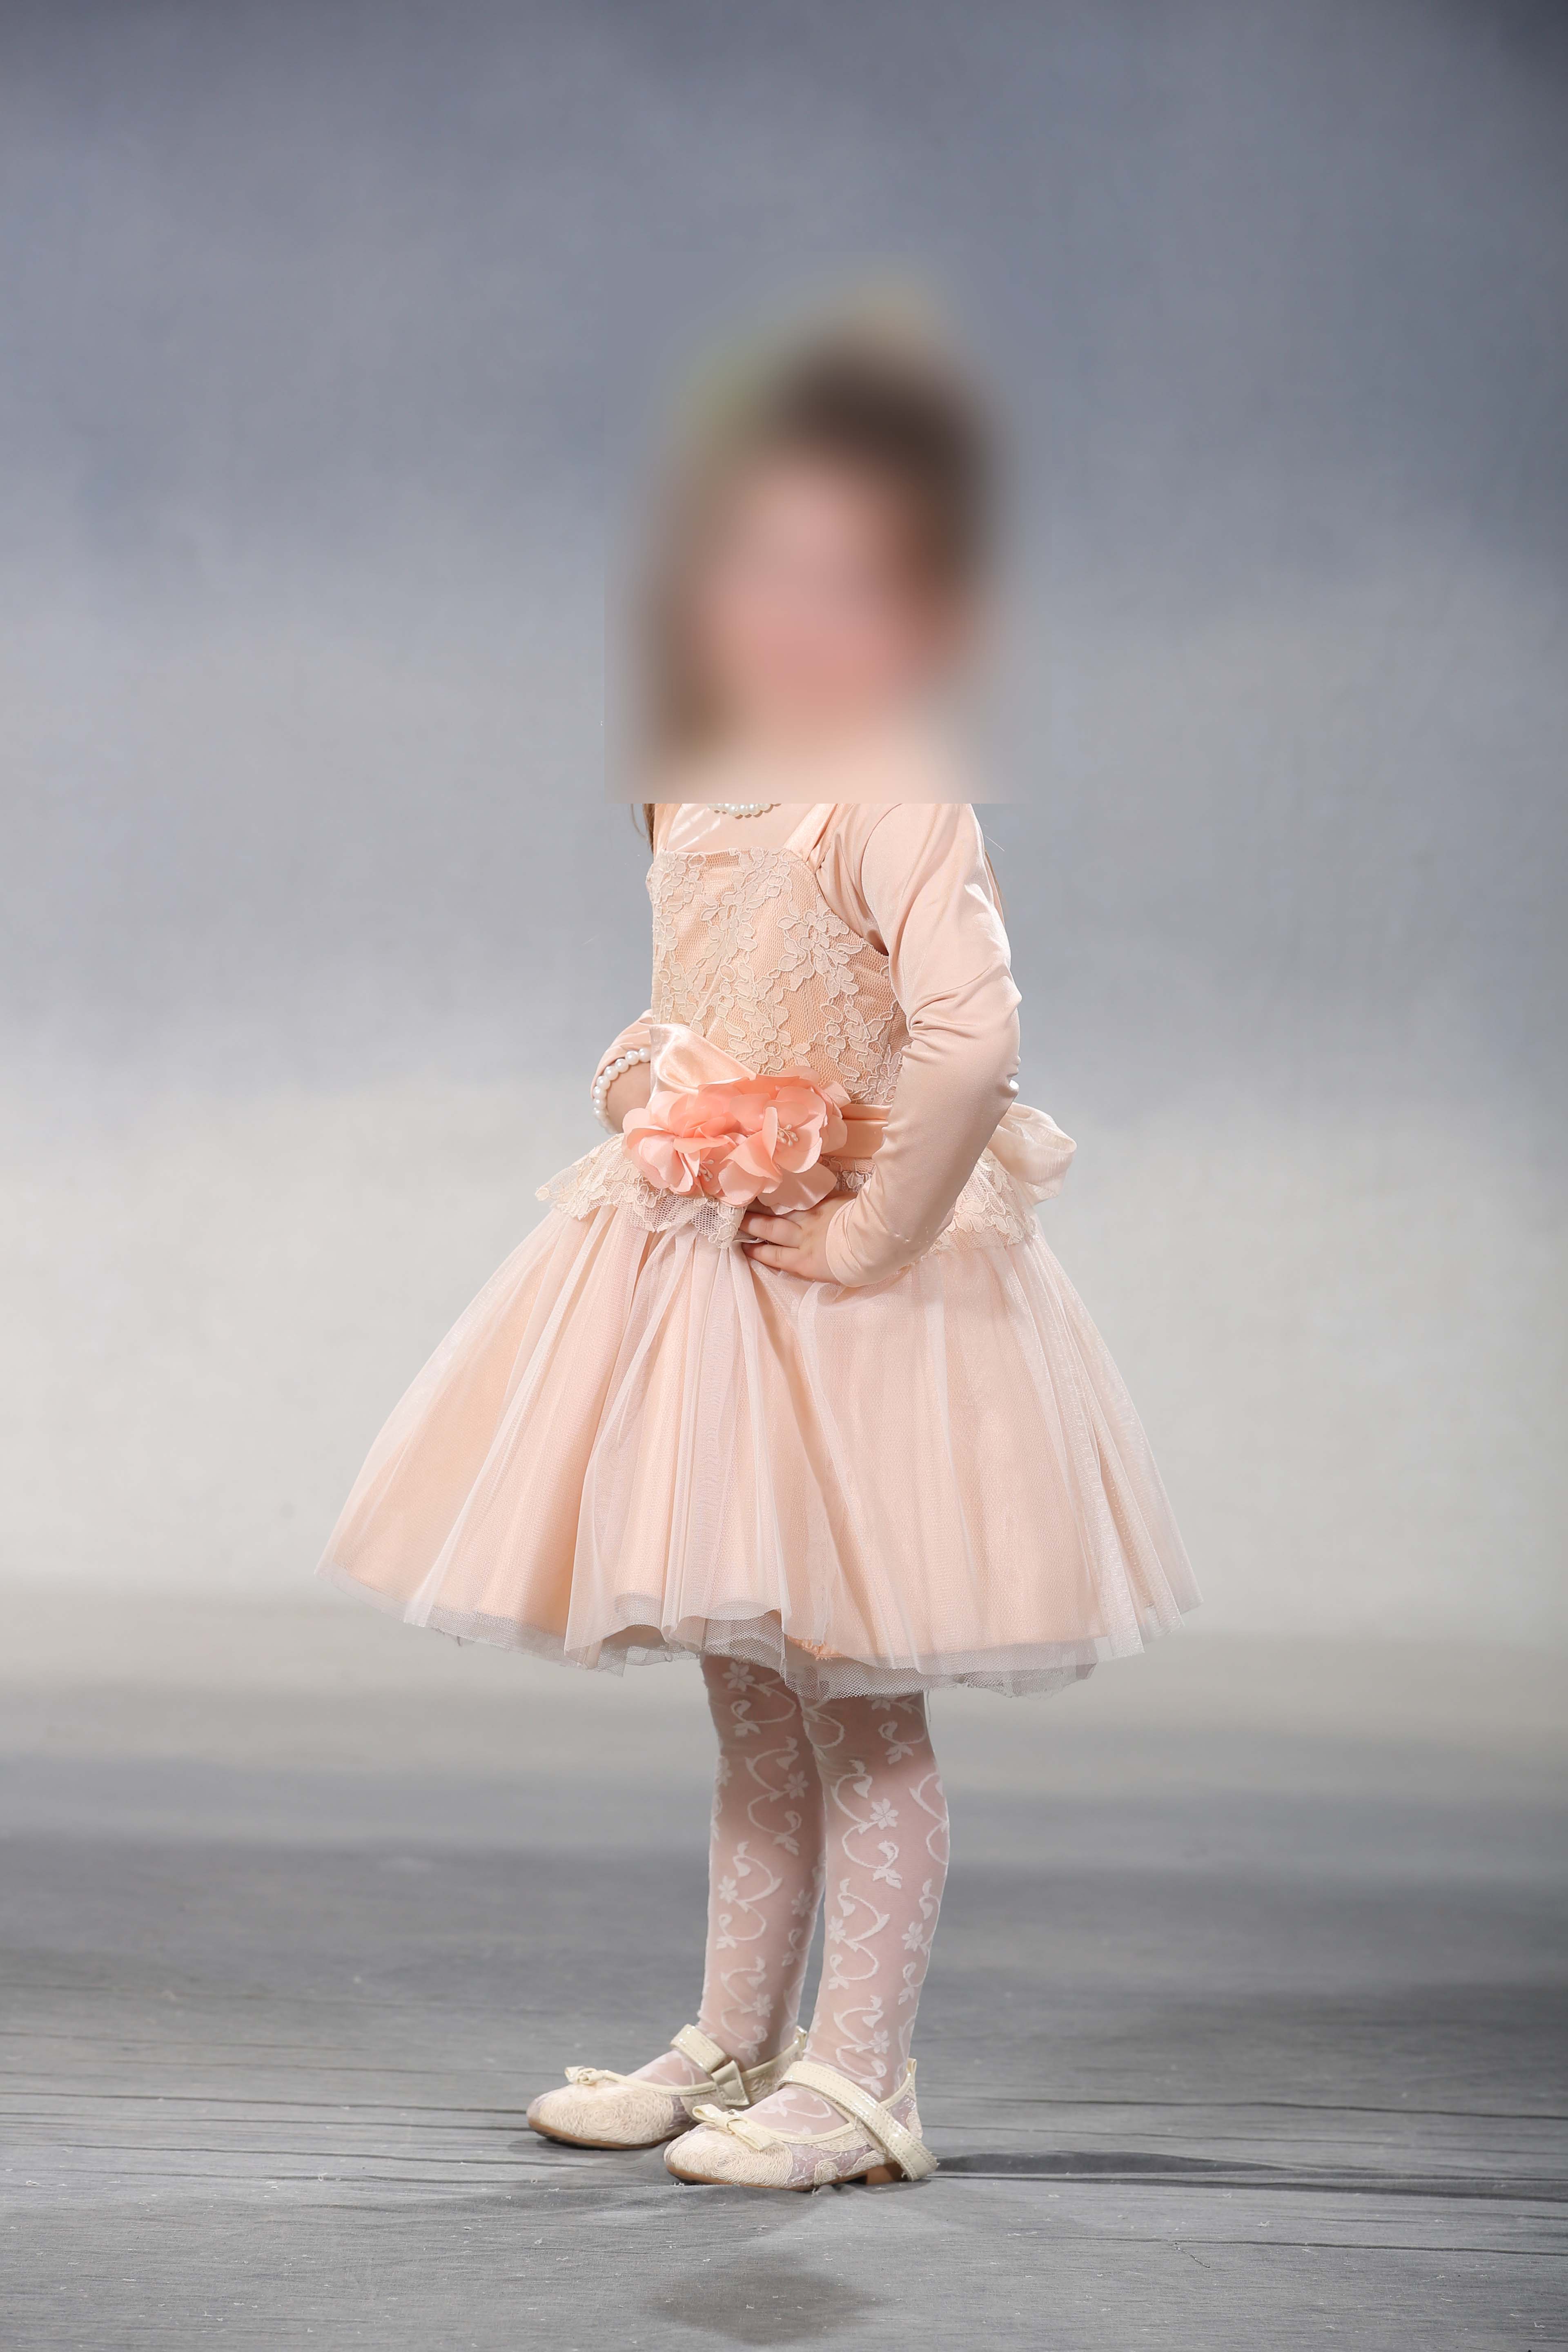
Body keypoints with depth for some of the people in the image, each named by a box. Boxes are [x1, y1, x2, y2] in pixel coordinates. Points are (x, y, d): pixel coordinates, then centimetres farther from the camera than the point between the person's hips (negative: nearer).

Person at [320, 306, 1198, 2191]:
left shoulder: (895, 810, -18)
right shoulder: (699, 801, 8)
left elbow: (971, 1043, -30)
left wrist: (864, 1234, -24)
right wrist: (637, 1075, 9)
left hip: (837, 1277, -8)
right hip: (694, 1261, 8)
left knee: (854, 1700, 1)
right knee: (747, 1698, 17)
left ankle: (857, 2082, 12)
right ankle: (731, 2044, 29)